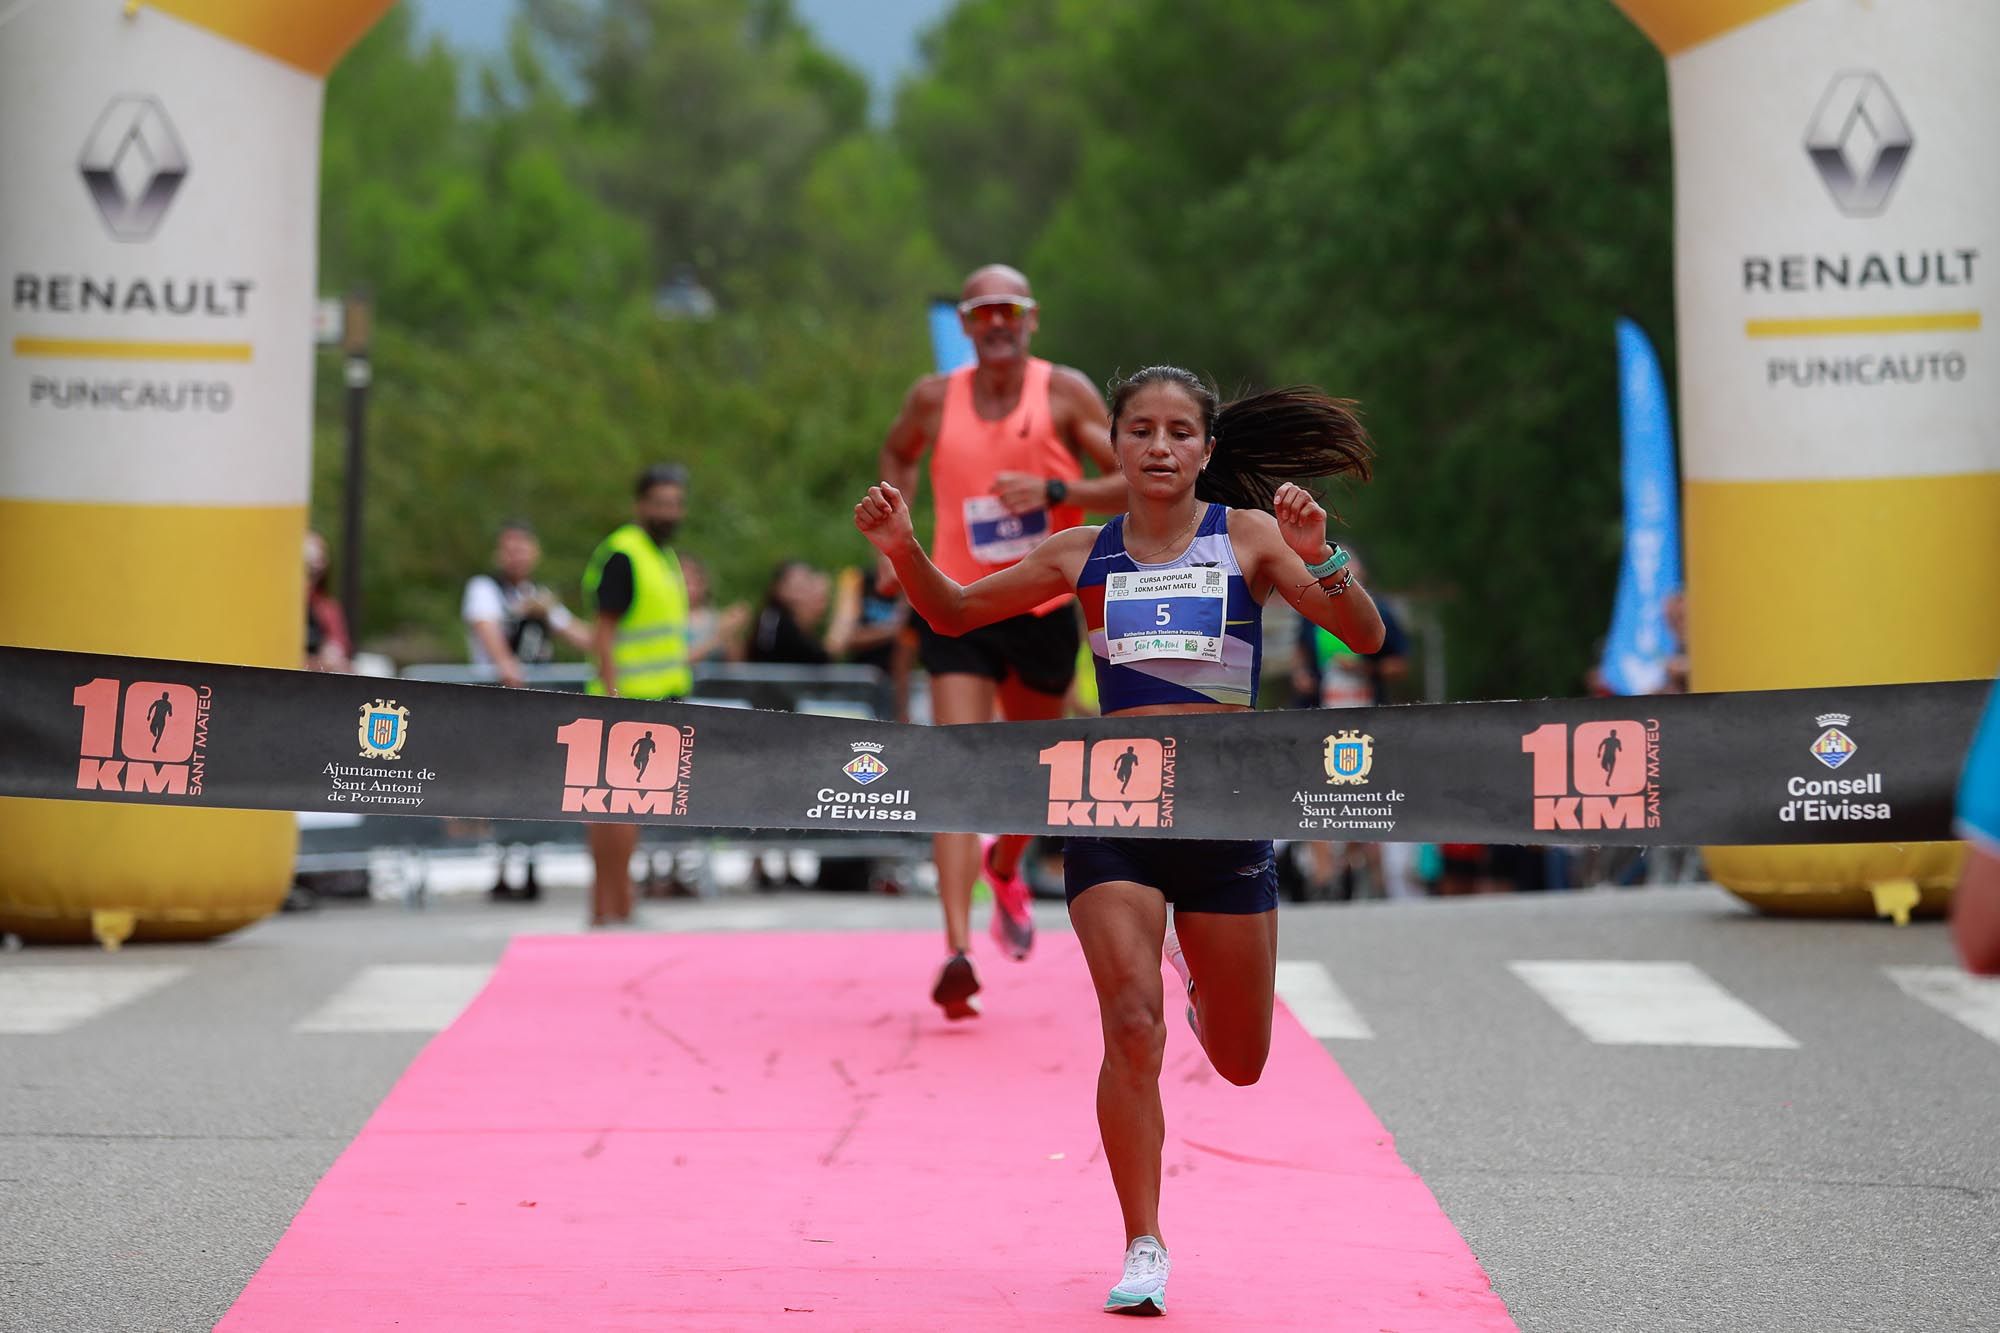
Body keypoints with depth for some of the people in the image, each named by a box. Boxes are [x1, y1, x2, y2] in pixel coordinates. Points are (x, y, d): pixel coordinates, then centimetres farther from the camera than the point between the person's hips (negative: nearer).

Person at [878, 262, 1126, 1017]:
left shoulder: (1064, 392, -6)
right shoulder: (934, 398, 1)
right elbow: (897, 452, 24)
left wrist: (1054, 490, -22)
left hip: (1044, 608, 1)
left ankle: (1005, 868, 52)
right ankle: (958, 950, -23)